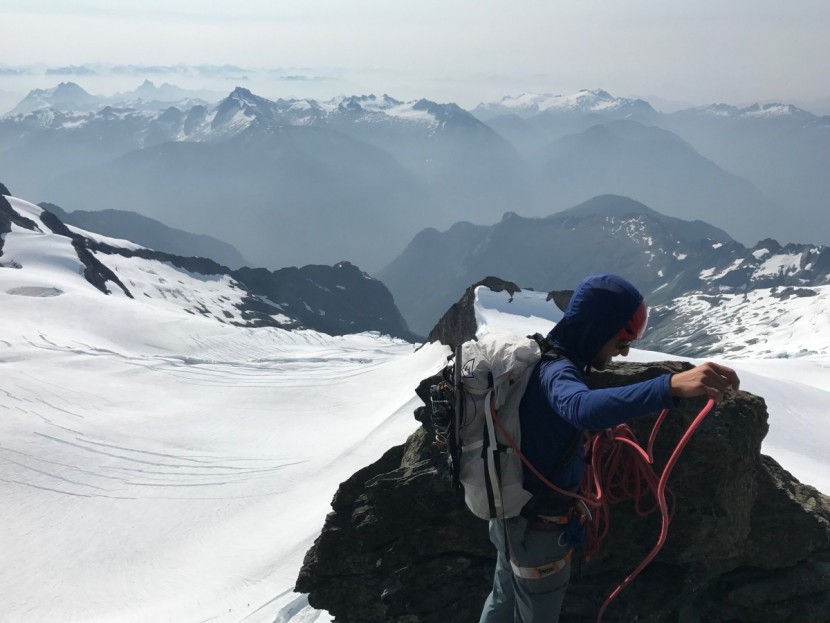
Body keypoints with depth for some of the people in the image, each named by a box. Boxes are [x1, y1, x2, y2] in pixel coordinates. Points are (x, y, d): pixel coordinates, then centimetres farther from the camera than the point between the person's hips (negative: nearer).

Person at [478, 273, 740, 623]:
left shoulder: (543, 359, 1)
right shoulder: (556, 371, -30)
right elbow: (582, 408, -55)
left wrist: (602, 427, 11)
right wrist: (671, 387, -66)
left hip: (513, 513, 9)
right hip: (536, 527, -9)